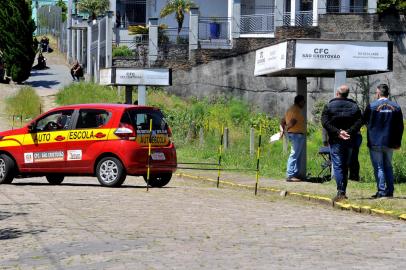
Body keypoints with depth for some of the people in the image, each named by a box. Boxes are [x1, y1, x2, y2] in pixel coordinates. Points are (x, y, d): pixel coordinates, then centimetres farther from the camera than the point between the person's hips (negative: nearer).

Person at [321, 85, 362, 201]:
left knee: (338, 166, -6)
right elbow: (359, 122, -6)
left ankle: (340, 192, -18)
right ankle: (343, 192, 17)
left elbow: (325, 122, -14)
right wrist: (349, 132, -14)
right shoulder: (354, 106, 5)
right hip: (349, 141, 3)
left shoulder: (329, 106, -2)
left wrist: (338, 132, -17)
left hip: (335, 140, -3)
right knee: (345, 166, 14)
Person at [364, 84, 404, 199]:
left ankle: (381, 191, -4)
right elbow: (400, 127, 7)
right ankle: (390, 191, 12)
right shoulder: (396, 107, 5)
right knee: (388, 166, 14)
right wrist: (398, 142, 12)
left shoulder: (372, 106, -8)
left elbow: (364, 121, 3)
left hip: (375, 142, -4)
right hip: (389, 143, 4)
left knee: (378, 167, 0)